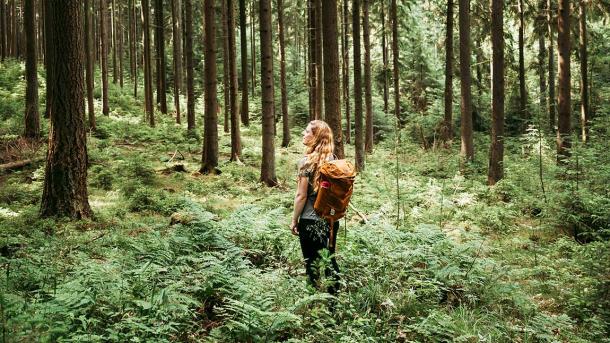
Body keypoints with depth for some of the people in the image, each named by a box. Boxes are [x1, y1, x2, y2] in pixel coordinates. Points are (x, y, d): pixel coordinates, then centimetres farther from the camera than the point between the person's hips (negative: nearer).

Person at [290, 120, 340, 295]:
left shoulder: (307, 162, -15)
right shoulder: (332, 159, 1)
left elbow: (301, 196, -15)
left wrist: (294, 220, -5)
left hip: (310, 221, -6)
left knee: (312, 263, 6)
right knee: (329, 260, 16)